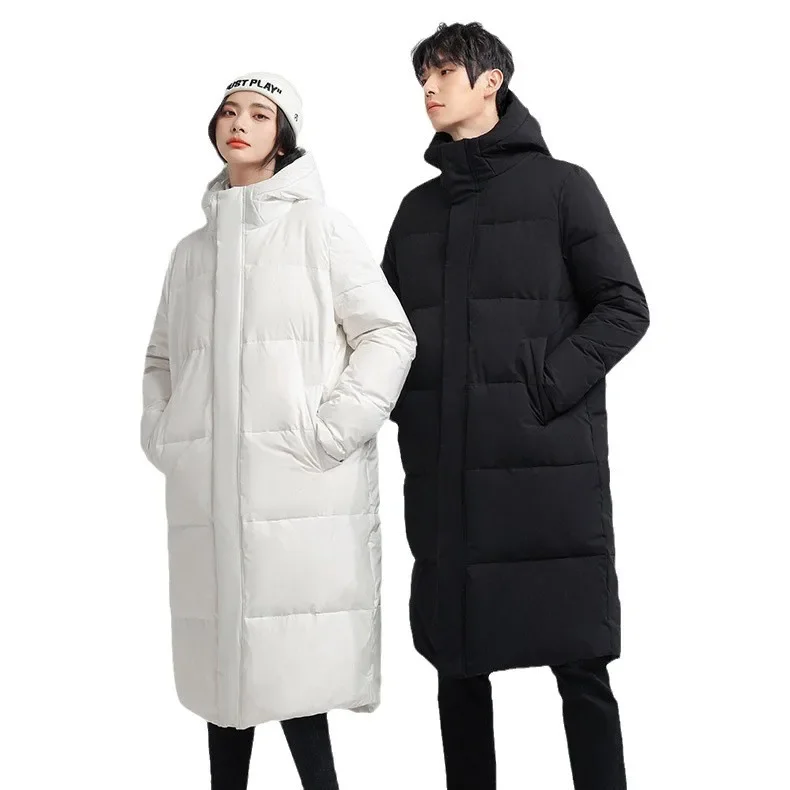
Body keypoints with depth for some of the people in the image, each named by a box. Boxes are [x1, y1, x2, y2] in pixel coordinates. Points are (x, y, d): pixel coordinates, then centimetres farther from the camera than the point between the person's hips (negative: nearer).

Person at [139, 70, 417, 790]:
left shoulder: (320, 227, 3)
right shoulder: (192, 249, 18)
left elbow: (390, 335, -3)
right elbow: (161, 360, 25)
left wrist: (330, 433, -11)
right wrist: (161, 436, 9)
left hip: (300, 488, -4)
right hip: (208, 490, 5)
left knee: (296, 662, -8)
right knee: (226, 662, 8)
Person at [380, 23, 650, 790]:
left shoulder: (559, 186, 3)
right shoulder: (419, 207, 16)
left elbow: (623, 308, -2)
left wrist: (547, 389, -14)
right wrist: (405, 405, 1)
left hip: (547, 463, -4)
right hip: (443, 470, 4)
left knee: (579, 663, 1)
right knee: (458, 661, 11)